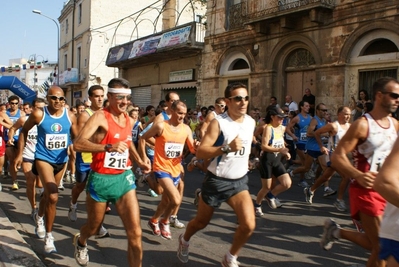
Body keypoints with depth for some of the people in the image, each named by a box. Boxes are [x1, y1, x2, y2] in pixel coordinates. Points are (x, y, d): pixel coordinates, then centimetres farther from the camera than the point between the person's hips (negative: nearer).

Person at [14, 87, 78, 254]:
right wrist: (20, 154, 3)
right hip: (43, 158, -4)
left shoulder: (70, 116, -5)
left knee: (48, 194, 23)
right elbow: (24, 131, 3)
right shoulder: (38, 114, -12)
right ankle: (48, 236, -2)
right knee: (53, 197, -19)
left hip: (61, 160, 4)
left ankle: (39, 218, 55)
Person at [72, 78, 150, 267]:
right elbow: (78, 144, -27)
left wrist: (139, 161, 13)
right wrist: (108, 147, -37)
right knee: (94, 227, 20)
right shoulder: (100, 116, -15)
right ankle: (80, 242, 56)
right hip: (101, 179, -4)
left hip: (124, 178, 4)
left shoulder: (128, 119, 6)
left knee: (135, 233, -5)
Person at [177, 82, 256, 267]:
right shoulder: (218, 123, -17)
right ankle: (184, 240, 49)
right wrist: (227, 148, -33)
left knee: (249, 224, -12)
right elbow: (200, 152, -24)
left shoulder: (251, 122, 2)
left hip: (239, 181, 4)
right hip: (217, 181, -4)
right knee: (201, 222, 15)